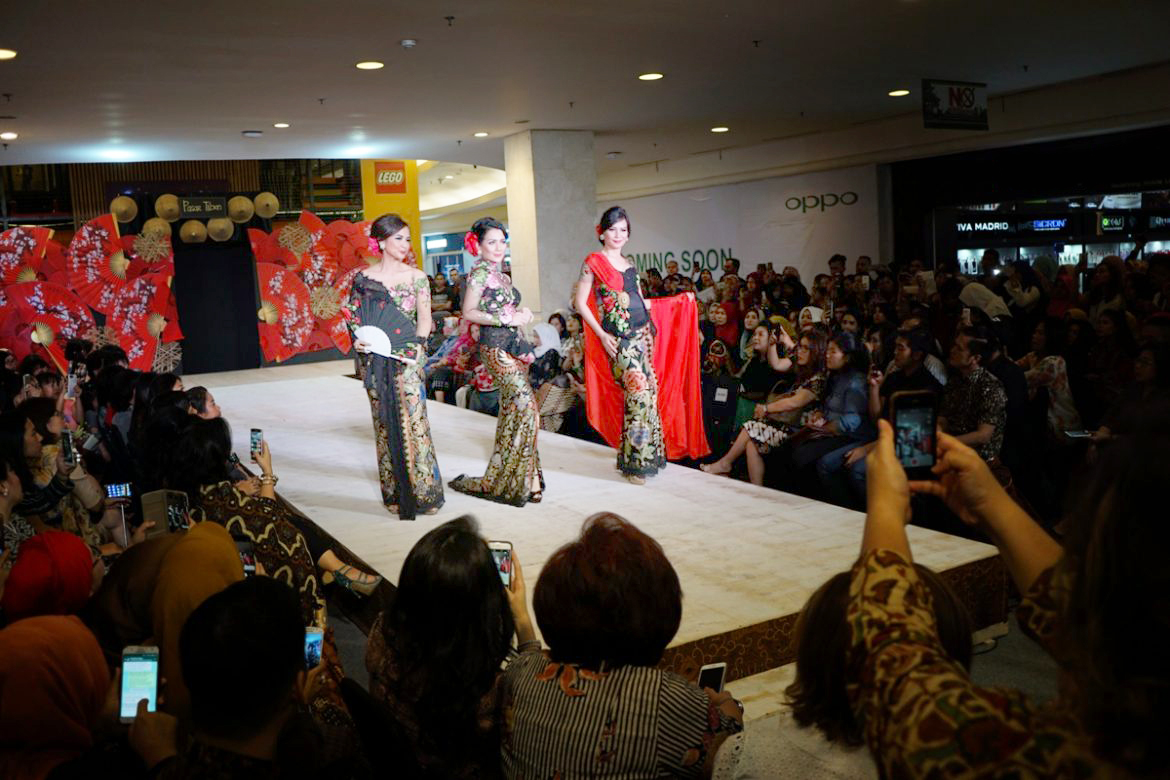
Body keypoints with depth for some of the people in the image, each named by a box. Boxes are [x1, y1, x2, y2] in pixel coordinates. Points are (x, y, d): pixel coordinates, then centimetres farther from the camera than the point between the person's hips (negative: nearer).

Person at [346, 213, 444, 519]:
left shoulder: (416, 277, 5)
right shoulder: (364, 277, 7)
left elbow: (425, 320, 2)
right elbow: (356, 319, 11)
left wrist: (416, 348, -12)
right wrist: (358, 342, -8)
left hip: (406, 358, -1)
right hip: (376, 360, 2)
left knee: (412, 420, -8)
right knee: (385, 424, 4)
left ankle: (422, 490, 0)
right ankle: (394, 492, 13)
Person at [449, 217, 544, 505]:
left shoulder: (501, 274, 18)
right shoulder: (479, 273, -7)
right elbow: (469, 313, -13)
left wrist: (522, 313, 6)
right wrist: (506, 319, -16)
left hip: (513, 345, 9)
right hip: (495, 346, -9)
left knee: (513, 410, 8)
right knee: (527, 405, -15)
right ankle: (529, 479, -8)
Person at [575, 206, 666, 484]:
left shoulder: (629, 264, 17)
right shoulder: (593, 262, -2)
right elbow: (581, 303, -4)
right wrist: (602, 335, -10)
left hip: (642, 333, 7)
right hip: (619, 338, -7)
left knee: (649, 392, 4)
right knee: (640, 393, -16)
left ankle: (648, 455, 16)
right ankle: (635, 463, -8)